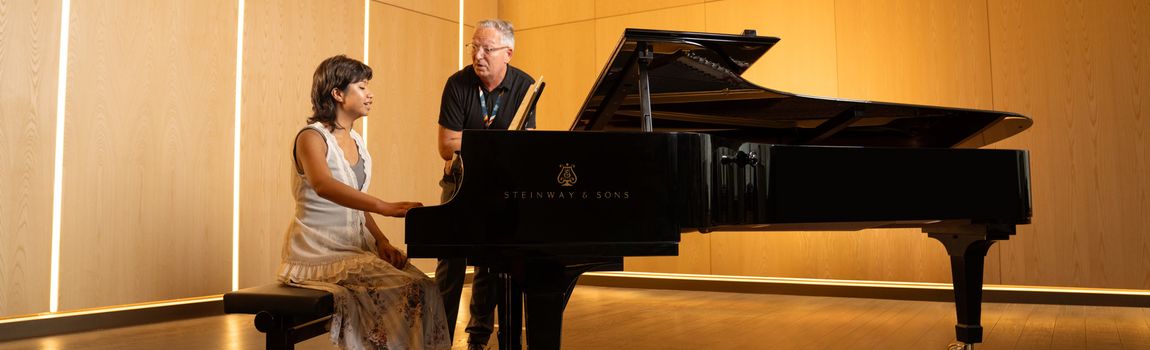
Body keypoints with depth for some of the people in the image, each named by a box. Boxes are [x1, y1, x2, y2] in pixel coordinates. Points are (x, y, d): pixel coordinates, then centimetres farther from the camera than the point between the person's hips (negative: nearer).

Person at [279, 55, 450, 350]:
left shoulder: (355, 142, 14)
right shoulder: (312, 137, -9)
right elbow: (323, 185, -31)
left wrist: (381, 242, -1)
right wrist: (385, 207, -43)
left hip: (355, 246, 7)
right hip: (319, 253, -7)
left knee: (423, 287, -15)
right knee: (404, 290, -25)